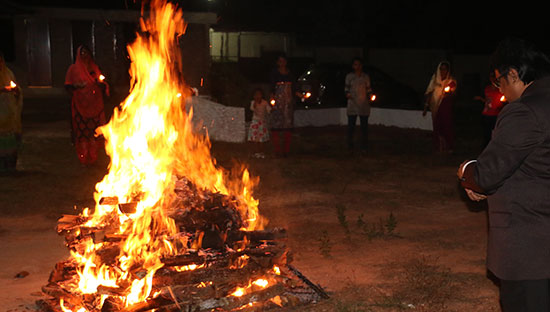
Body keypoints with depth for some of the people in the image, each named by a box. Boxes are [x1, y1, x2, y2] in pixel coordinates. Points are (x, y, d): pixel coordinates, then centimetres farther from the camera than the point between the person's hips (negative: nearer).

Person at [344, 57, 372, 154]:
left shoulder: (366, 77, 7)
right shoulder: (349, 76, 5)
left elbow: (369, 89, 11)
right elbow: (347, 87, 9)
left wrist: (369, 98, -4)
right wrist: (347, 93, -11)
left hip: (364, 104, 1)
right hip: (352, 104, -1)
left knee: (364, 126, 2)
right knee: (351, 125, -2)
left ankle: (364, 147, 8)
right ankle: (350, 146, 5)